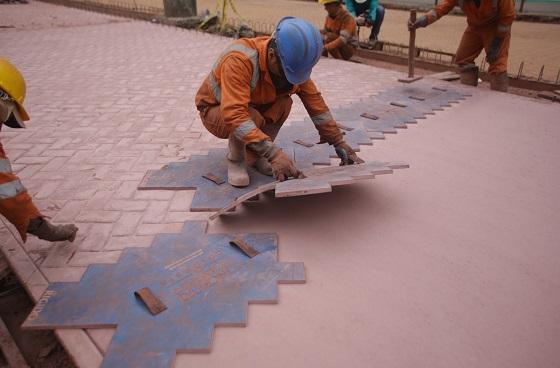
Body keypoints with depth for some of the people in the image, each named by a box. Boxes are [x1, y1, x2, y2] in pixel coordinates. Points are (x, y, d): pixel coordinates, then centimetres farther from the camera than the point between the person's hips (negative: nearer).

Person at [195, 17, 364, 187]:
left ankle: (253, 154, -3)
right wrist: (273, 153, -52)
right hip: (215, 110, -5)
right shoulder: (239, 60, -37)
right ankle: (236, 159, -7)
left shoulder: (292, 62, -18)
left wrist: (338, 141, -14)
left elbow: (315, 101, -12)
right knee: (252, 117, -36)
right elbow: (234, 115, -46)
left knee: (284, 103, -22)